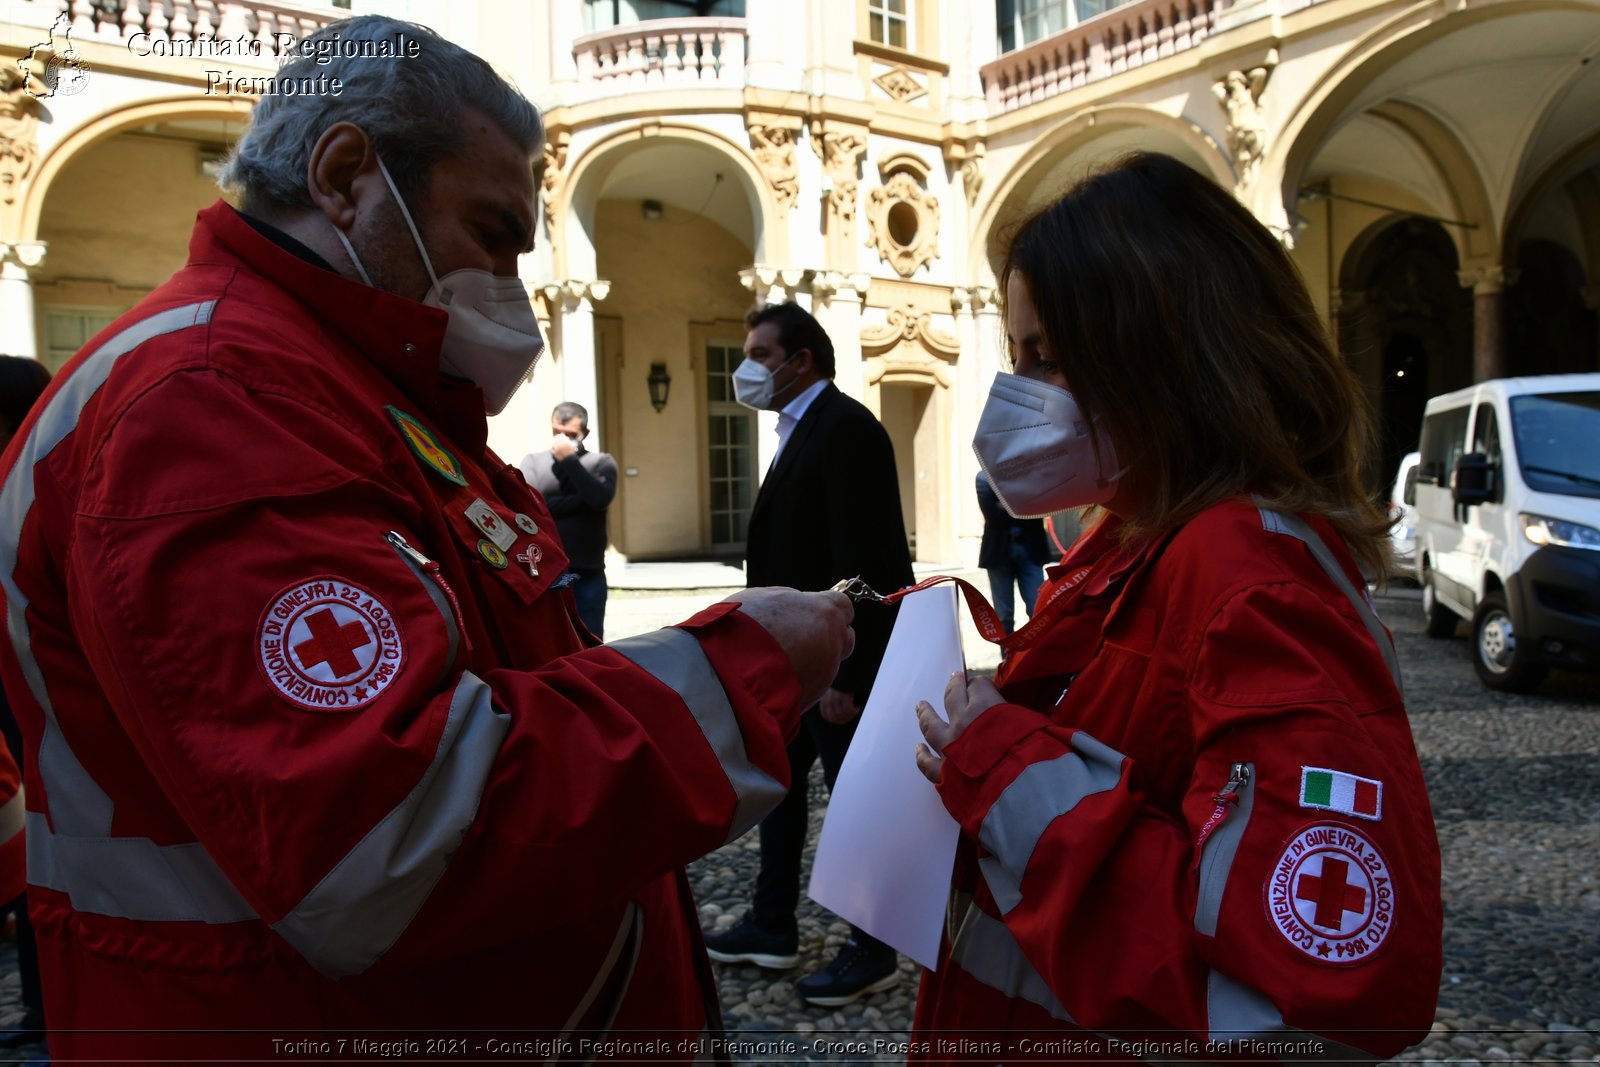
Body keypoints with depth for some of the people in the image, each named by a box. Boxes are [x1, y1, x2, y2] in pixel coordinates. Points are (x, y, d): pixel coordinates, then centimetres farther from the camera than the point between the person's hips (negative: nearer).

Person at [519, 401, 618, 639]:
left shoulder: (601, 463, 7)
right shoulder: (533, 462, 8)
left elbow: (600, 497, -14)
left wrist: (570, 460, -10)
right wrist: (580, 499, -9)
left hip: (588, 576, 0)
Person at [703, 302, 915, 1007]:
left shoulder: (845, 427, -17)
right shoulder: (799, 430, 14)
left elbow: (861, 562, -23)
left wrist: (844, 675, -24)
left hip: (839, 659, -10)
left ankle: (873, 952, 20)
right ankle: (772, 928, 34)